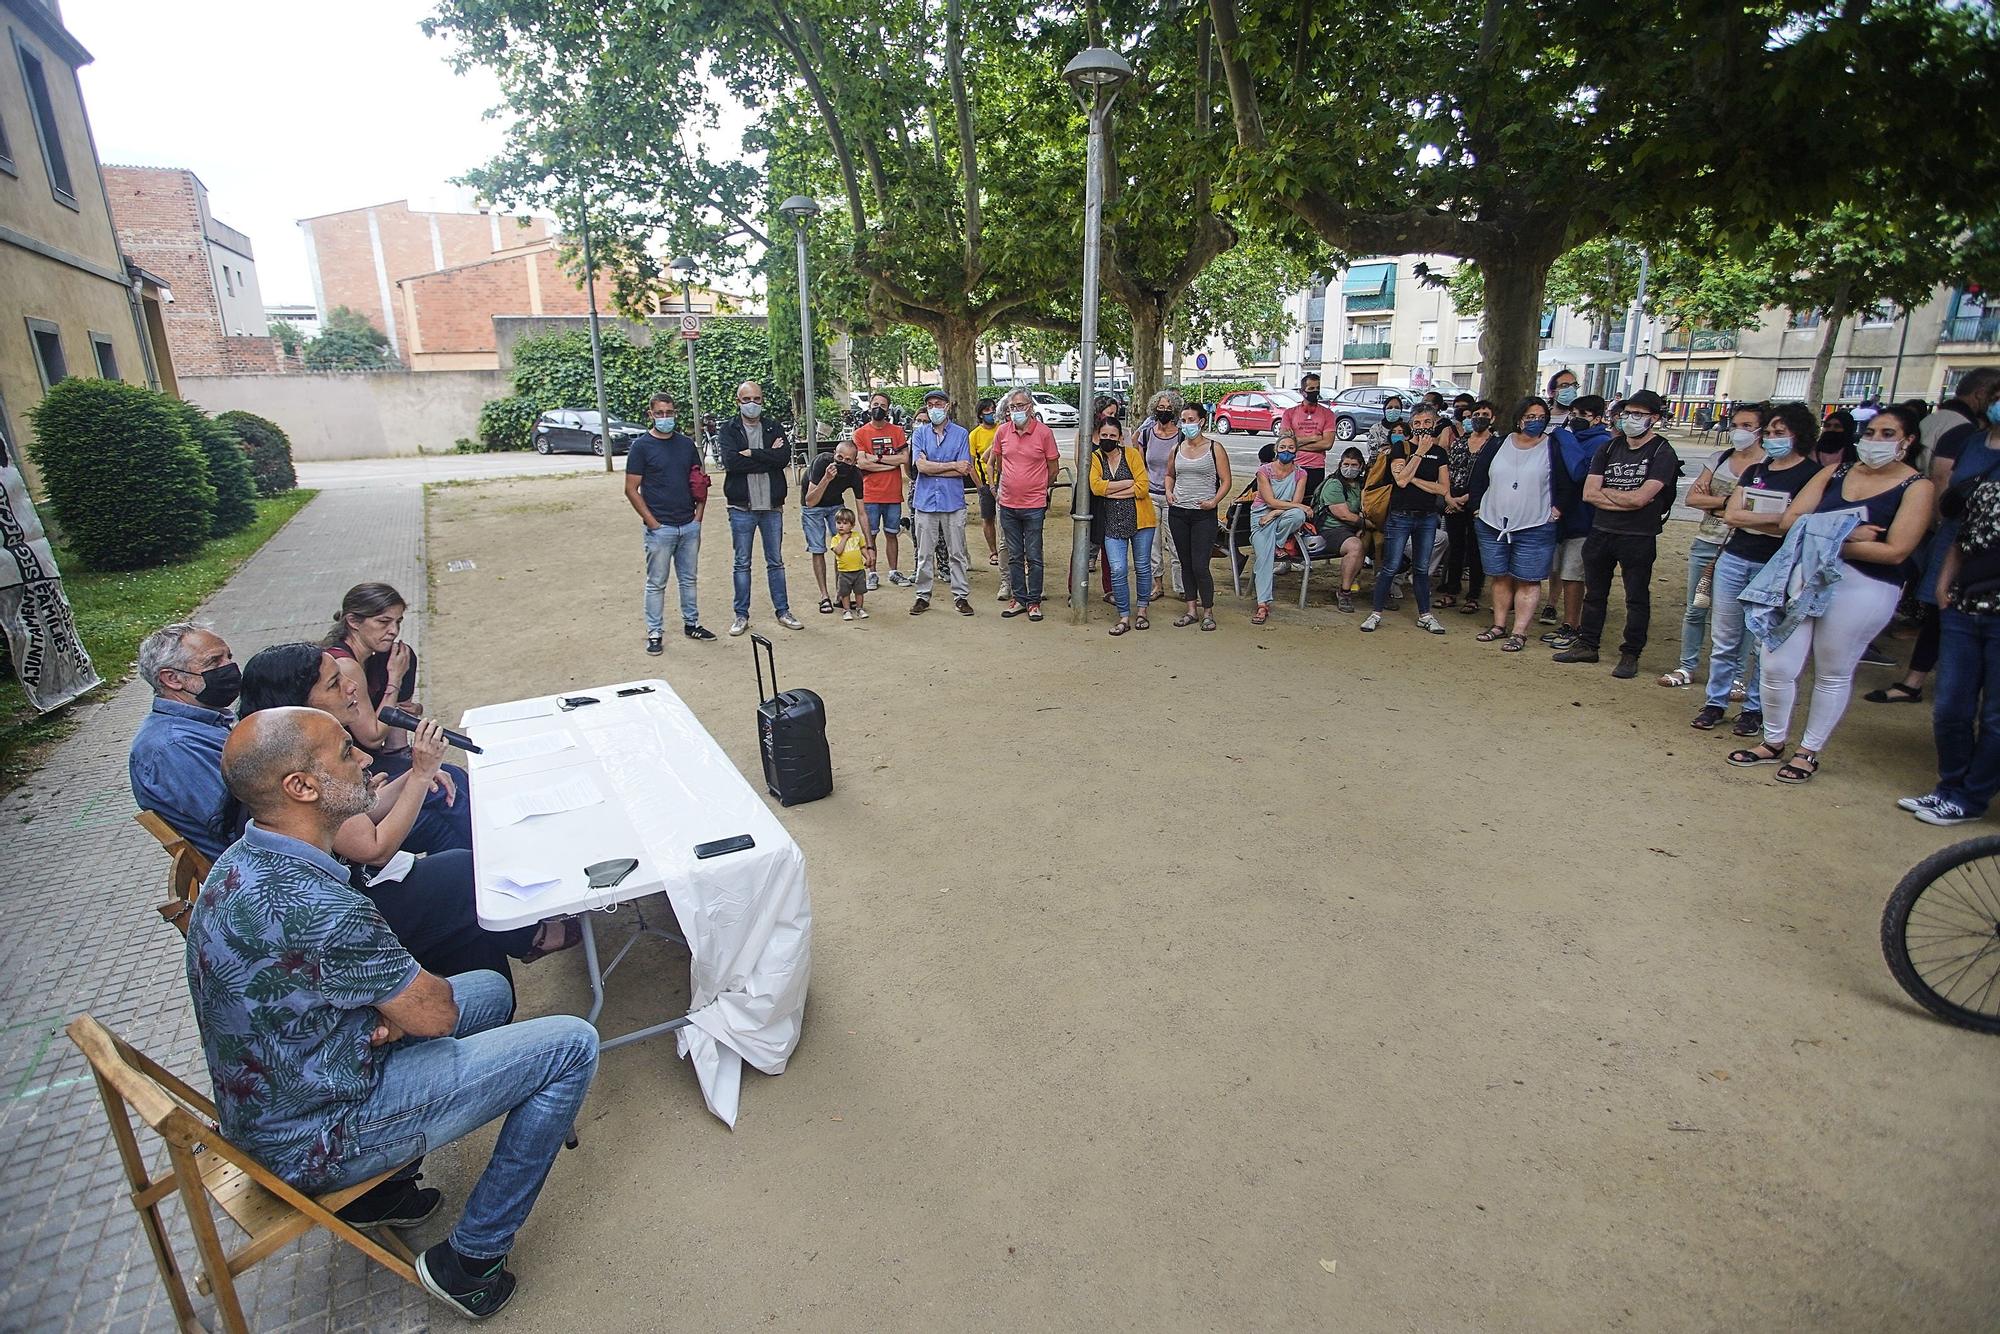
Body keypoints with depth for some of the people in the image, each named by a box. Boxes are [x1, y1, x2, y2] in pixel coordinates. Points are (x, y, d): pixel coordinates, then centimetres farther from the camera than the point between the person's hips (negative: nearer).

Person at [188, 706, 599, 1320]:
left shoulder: (241, 862, -2)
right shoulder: (313, 904, -34)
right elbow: (434, 1013, -20)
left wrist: (384, 1009, -7)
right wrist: (398, 1012, 1)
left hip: (260, 1108, 9)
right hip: (313, 1142, -9)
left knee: (490, 990, 20)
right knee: (570, 1045, -11)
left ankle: (380, 1185, 21)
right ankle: (470, 1259, 3)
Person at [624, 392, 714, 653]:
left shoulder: (686, 444, 9)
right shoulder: (641, 446, -5)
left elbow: (700, 481, 14)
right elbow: (631, 489, -7)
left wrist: (699, 514, 2)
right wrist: (652, 522, -12)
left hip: (690, 525, 4)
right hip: (660, 528, -4)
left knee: (689, 579, 15)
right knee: (656, 583, 4)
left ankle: (691, 623, 28)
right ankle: (655, 633, 12)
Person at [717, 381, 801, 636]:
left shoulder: (774, 429, 7)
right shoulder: (728, 430, 0)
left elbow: (785, 457, -11)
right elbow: (731, 462, -17)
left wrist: (752, 454, -16)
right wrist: (768, 456, -14)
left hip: (772, 507, 2)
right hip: (742, 508, -2)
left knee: (776, 562, 10)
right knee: (742, 564, 6)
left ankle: (782, 611, 19)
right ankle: (741, 615, 15)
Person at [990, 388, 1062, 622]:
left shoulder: (1044, 432, -8)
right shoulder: (1002, 432, 1)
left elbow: (1053, 467, 2)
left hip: (1034, 505, -3)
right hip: (1008, 504, 3)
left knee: (1033, 557, 3)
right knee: (1014, 557, 11)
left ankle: (1034, 602, 13)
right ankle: (1018, 599, 22)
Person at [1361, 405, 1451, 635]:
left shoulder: (1439, 452, 8)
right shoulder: (1400, 448, -3)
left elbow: (1443, 488, -2)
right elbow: (1401, 480, -19)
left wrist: (1413, 479, -11)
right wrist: (1421, 452, -15)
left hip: (1427, 517, 4)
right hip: (1400, 516, -4)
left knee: (1422, 568, 11)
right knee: (1390, 567, -4)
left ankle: (1424, 615, 18)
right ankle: (1376, 613, 4)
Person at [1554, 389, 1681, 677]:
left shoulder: (1663, 453, -7)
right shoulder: (1609, 449, 7)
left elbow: (1640, 498, -19)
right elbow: (1588, 494, -2)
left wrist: (1606, 492, -5)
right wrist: (1624, 500, -13)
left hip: (1639, 538, -5)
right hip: (1600, 532, 5)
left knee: (1637, 598, 4)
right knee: (1594, 593, 13)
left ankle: (1630, 655, 12)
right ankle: (1587, 645, 24)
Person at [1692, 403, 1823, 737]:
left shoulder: (1811, 473, -3)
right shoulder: (1754, 471, 14)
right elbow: (1731, 515, 1)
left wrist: (1748, 518, -12)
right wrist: (1777, 518, -9)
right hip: (1734, 559, 5)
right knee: (1724, 639, 7)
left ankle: (1755, 708, 13)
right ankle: (1716, 702, 16)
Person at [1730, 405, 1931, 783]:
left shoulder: (1916, 486, -3)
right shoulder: (1835, 472, 8)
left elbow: (1894, 551, -13)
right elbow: (1790, 519, -1)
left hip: (1864, 589, -3)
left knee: (1833, 675, 9)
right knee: (1776, 666, 2)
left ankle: (1808, 752, 23)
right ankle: (1773, 742, 21)